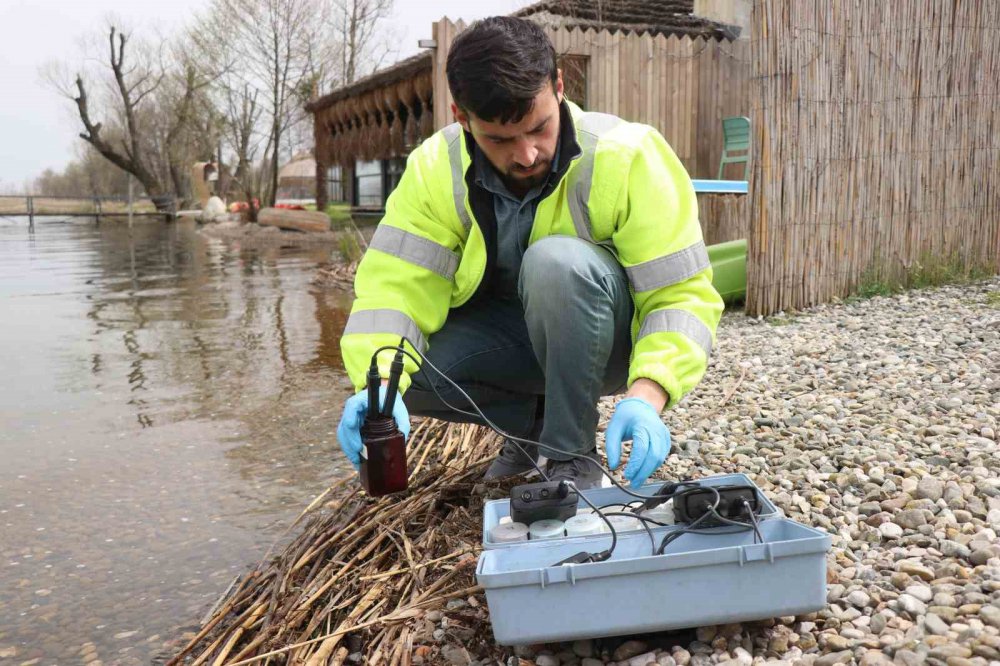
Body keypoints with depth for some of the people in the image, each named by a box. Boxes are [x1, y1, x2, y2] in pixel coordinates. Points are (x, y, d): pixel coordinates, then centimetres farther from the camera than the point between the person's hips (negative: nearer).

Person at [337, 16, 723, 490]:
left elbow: (683, 295, -24)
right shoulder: (434, 169, -15)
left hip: (609, 338, -3)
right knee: (398, 368, -23)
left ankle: (573, 454, -16)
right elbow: (394, 286, -19)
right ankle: (534, 419, 4)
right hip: (504, 337, 4)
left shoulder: (627, 158, -23)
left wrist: (646, 394, -41)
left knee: (557, 260, -35)